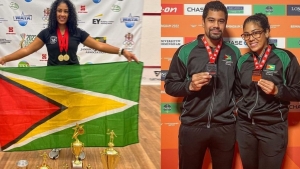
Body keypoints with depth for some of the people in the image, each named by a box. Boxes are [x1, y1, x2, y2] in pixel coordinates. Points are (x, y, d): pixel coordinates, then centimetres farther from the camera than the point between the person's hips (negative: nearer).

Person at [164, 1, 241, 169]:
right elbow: (170, 85, -1)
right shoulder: (185, 51, -3)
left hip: (225, 127, 2)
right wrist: (190, 85, -18)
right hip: (192, 127, -2)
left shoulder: (234, 52, 6)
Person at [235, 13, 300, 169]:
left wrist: (277, 90, -20)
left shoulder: (285, 58, -7)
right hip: (244, 125, 4)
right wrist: (237, 108, 2)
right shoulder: (242, 61, 6)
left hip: (273, 128, -4)